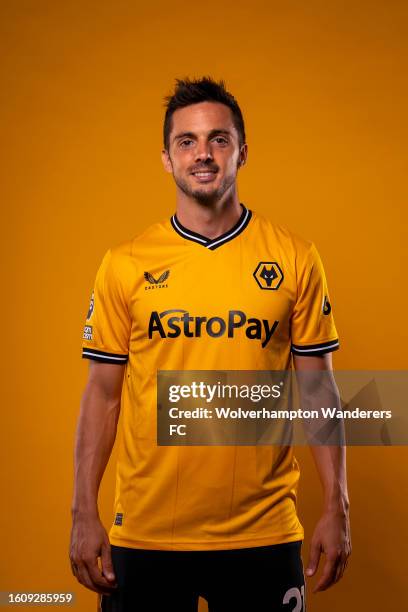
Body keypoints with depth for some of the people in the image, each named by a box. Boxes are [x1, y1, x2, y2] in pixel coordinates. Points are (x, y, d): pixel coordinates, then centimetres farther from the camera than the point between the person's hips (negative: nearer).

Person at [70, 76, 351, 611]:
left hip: (263, 533, 0)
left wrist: (337, 508, 0)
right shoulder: (125, 265, 1)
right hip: (145, 534, 0)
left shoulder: (295, 259, 0)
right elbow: (102, 394, 3)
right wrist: (84, 514, -1)